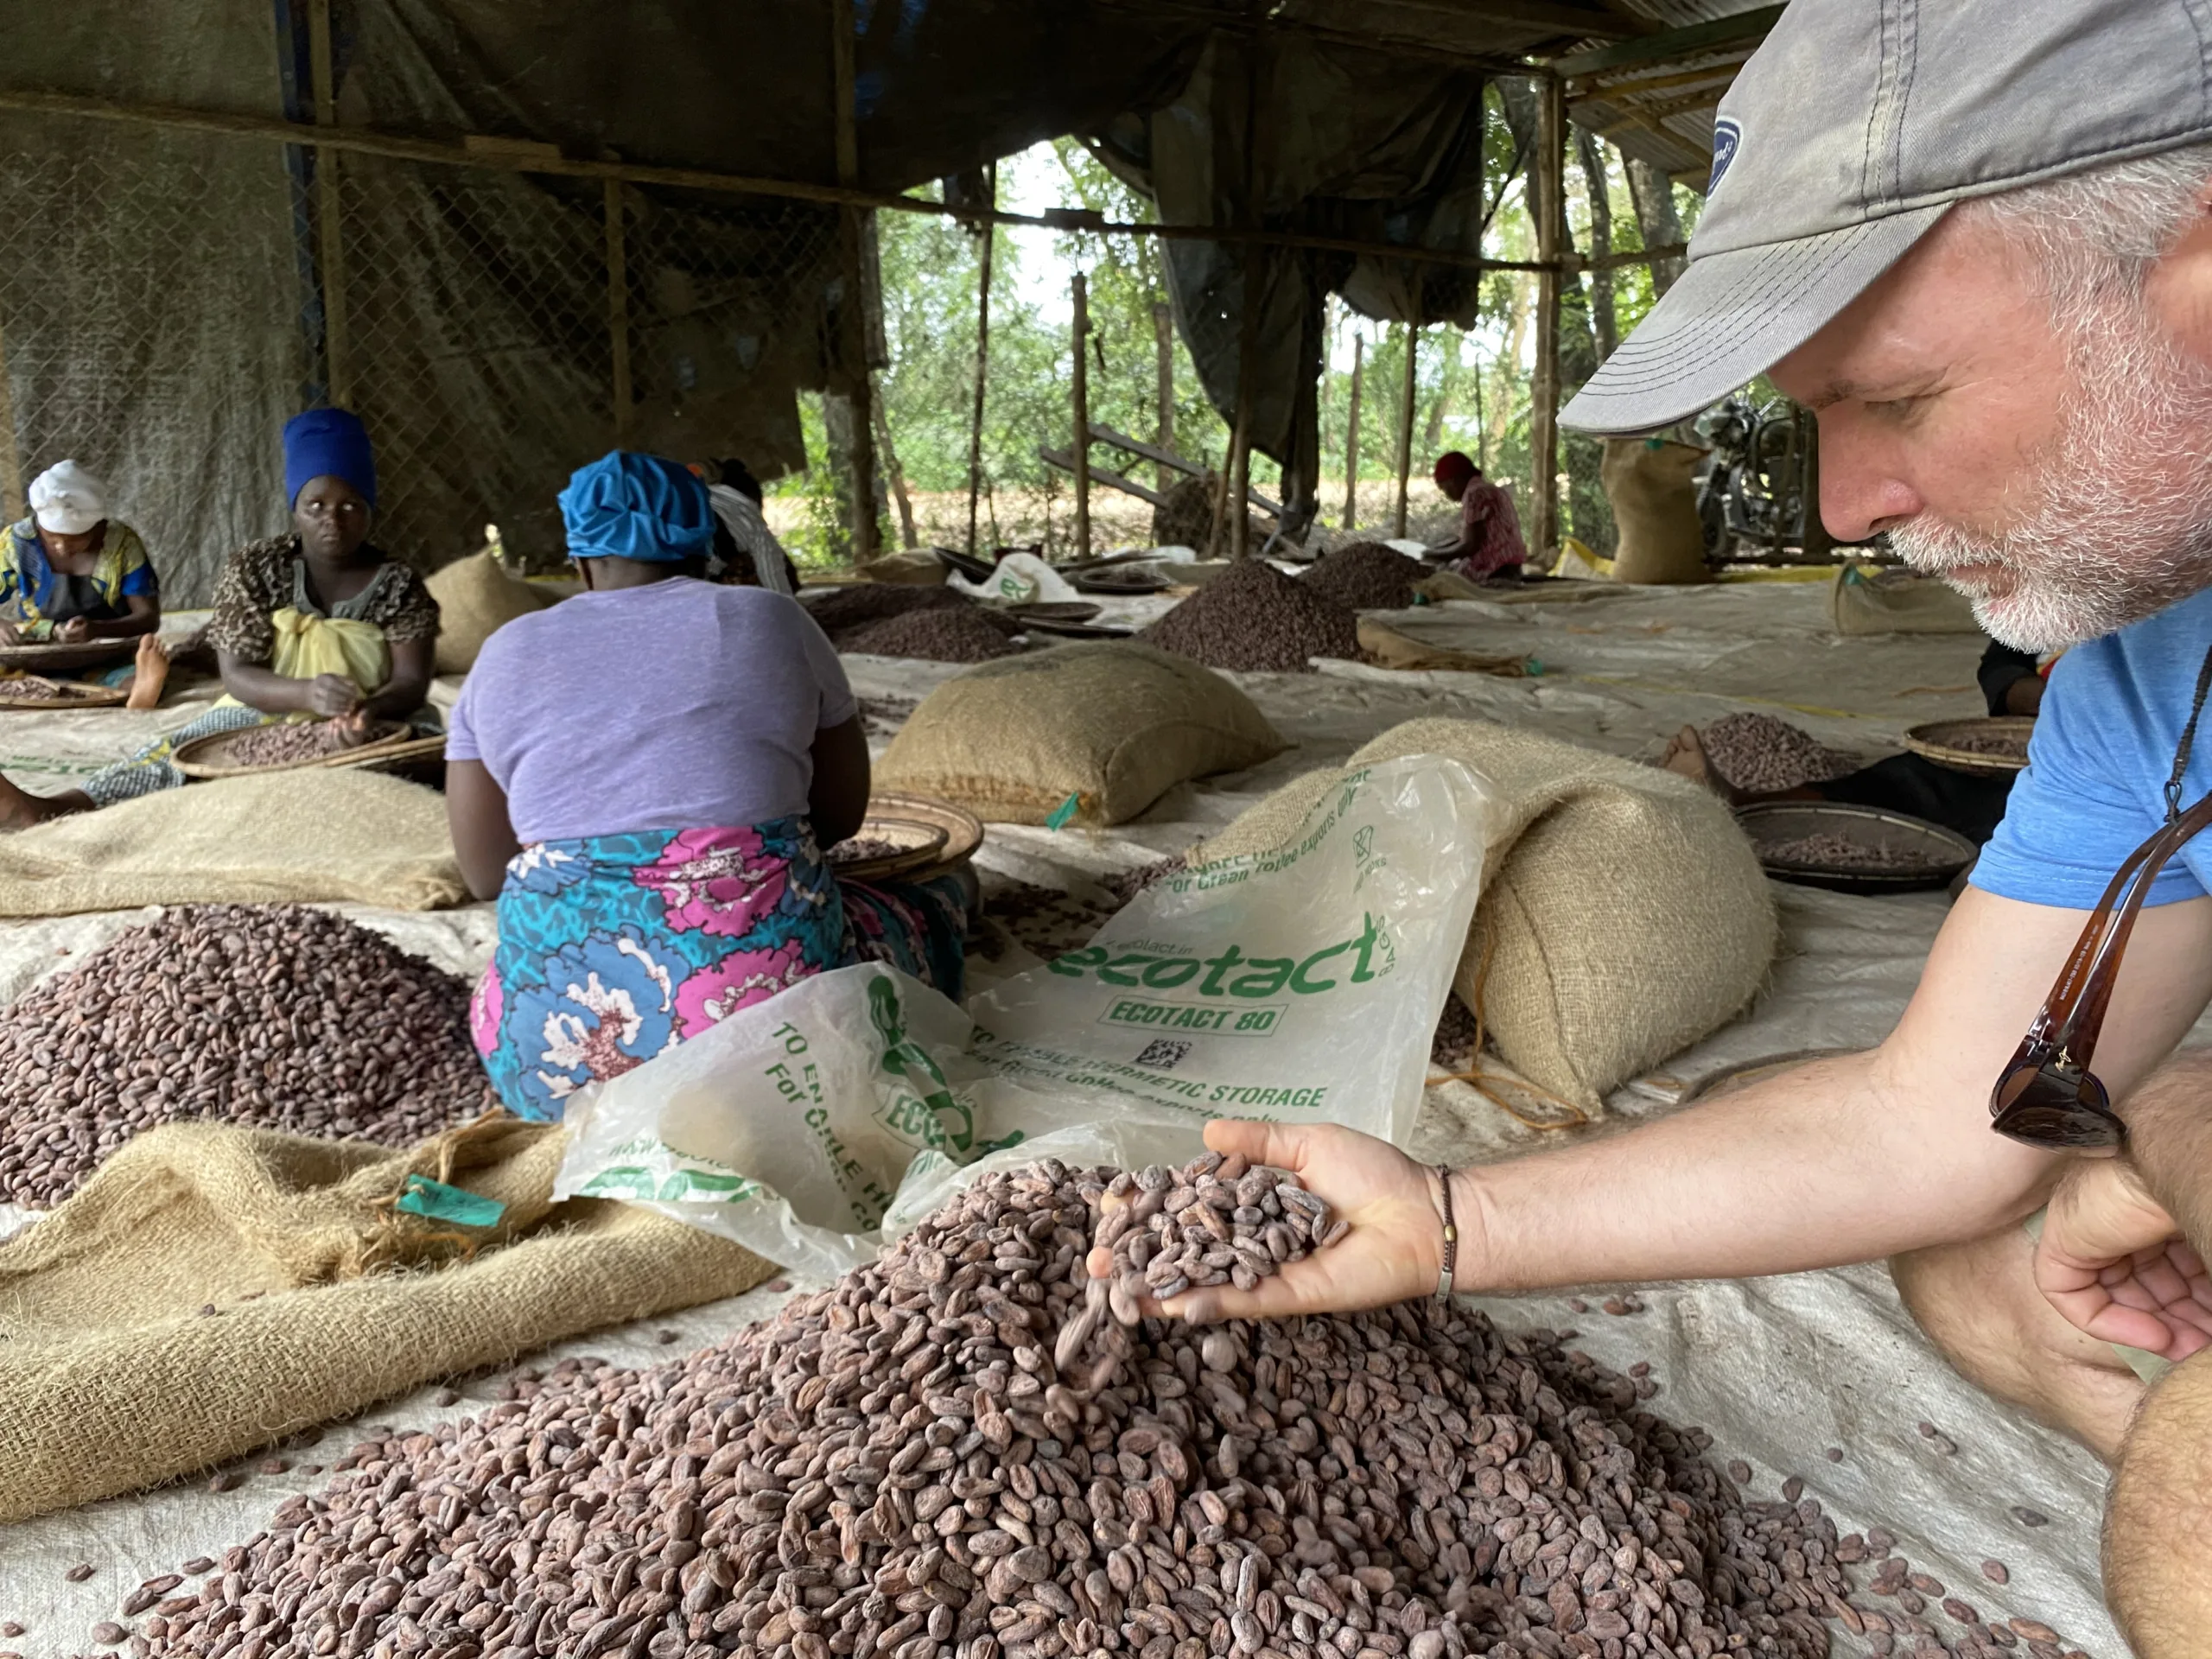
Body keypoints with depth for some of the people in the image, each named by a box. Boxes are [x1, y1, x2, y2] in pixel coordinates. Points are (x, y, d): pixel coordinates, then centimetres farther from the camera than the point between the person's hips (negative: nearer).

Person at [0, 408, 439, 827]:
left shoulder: (398, 584, -1)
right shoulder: (255, 569, 1)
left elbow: (412, 682, -9)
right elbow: (237, 675, -7)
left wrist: (372, 708, -35)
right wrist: (306, 693, -31)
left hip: (366, 728, 0)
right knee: (189, 749, -30)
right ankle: (49, 810, -49)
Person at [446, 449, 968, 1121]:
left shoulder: (506, 655, 10)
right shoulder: (769, 620, 6)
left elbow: (485, 872, 13)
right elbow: (844, 814, 13)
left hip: (554, 1038, 0)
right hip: (762, 985, 0)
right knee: (913, 913, 31)